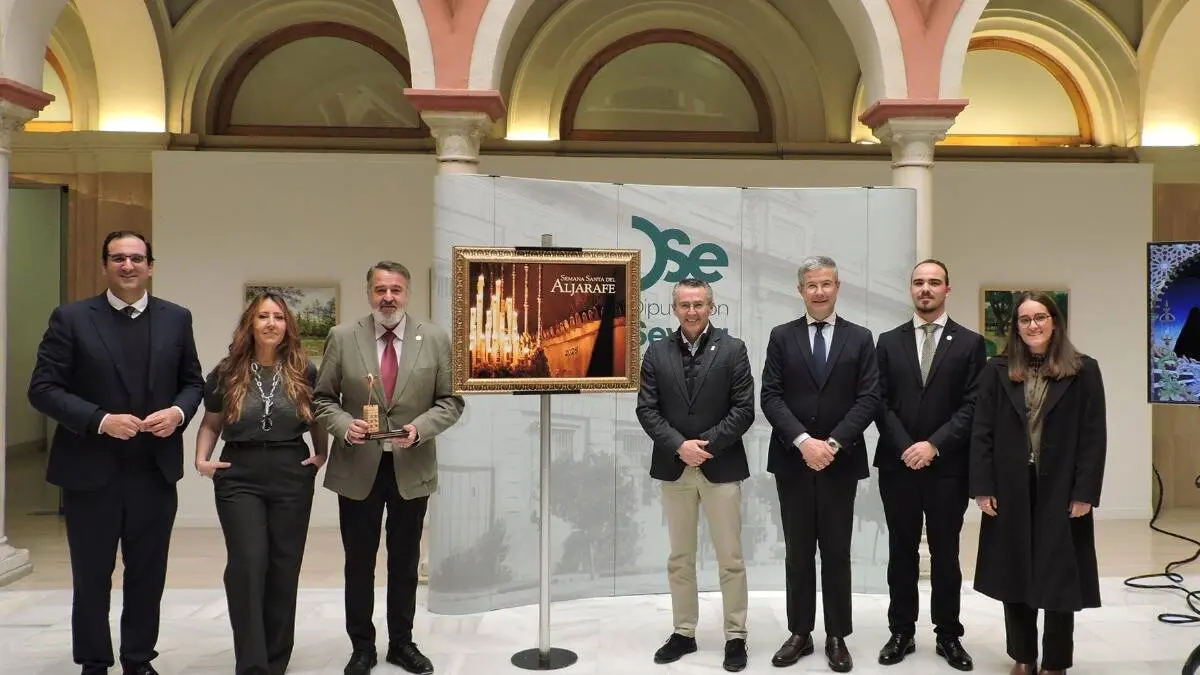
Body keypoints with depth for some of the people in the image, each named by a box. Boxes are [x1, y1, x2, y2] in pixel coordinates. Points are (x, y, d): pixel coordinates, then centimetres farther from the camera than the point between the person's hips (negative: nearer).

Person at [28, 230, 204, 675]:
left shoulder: (176, 318, 5)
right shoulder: (71, 318, -4)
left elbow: (193, 382, 11)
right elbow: (43, 389, -7)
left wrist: (178, 412, -10)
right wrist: (100, 420, -19)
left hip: (155, 471, 2)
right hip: (91, 471, -2)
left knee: (148, 575, 12)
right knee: (91, 577, 11)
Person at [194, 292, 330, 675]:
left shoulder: (304, 371, 2)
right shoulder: (227, 373, 2)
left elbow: (317, 418, 15)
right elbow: (210, 424, 10)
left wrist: (322, 454, 3)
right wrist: (202, 459, -4)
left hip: (292, 476, 1)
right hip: (239, 478, -1)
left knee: (284, 568, 6)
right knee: (247, 566, -10)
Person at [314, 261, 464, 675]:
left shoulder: (435, 340, -2)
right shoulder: (342, 338, -2)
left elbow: (451, 401, -1)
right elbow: (323, 398, 2)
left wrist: (420, 428, -18)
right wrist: (344, 425, -17)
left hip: (412, 468, 1)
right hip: (357, 468, 0)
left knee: (405, 562, 13)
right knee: (359, 563, 9)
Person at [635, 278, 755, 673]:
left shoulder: (732, 349, -1)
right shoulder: (657, 353, 5)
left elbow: (743, 409, -7)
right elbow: (646, 409, -1)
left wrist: (707, 445, -15)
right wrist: (679, 446, -14)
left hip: (721, 466, -2)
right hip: (674, 467, 3)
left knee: (730, 558, 3)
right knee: (680, 558, 11)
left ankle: (735, 637, 14)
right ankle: (684, 633, 22)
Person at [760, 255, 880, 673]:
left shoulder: (860, 338, 3)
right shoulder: (782, 337, 4)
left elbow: (869, 399, -4)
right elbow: (771, 397, -4)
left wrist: (833, 443, -15)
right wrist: (803, 442, -16)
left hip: (841, 461, 0)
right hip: (792, 461, 1)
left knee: (837, 552, 7)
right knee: (797, 552, 8)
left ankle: (837, 637, 17)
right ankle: (800, 633, 18)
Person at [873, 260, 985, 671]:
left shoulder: (970, 343, 2)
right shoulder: (889, 342, 7)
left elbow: (973, 406, -5)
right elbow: (880, 403, 1)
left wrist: (934, 445, -14)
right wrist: (905, 447, -11)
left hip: (947, 466, -1)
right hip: (898, 463, 2)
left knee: (946, 554, 7)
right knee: (901, 552, 9)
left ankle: (948, 635, 19)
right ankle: (901, 632, 19)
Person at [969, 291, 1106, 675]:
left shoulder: (1083, 371, 0)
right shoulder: (997, 371, 5)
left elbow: (1093, 436, -3)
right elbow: (982, 433, 1)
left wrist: (1085, 493, -10)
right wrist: (983, 487, -6)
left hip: (1061, 490, -2)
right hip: (1011, 490, 2)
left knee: (1060, 576, 5)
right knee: (1014, 573, 9)